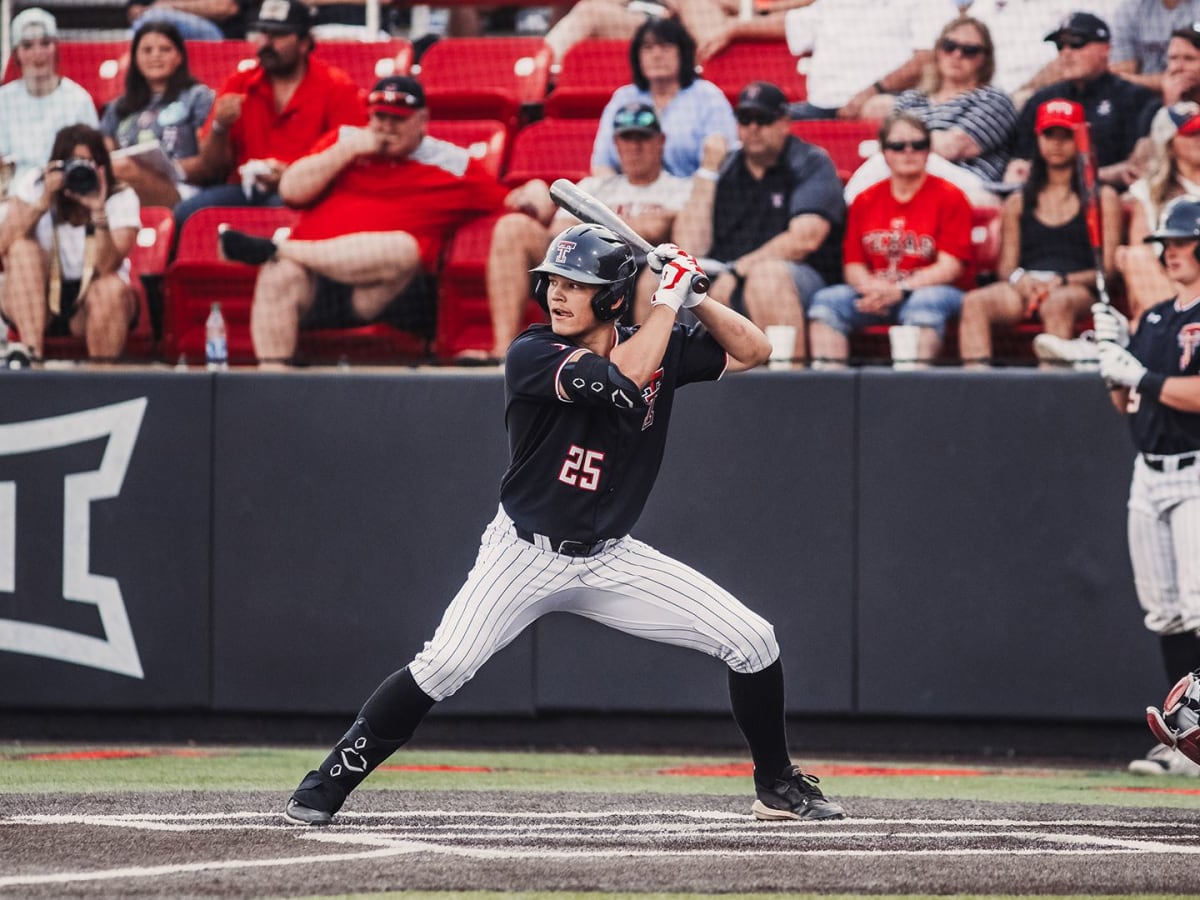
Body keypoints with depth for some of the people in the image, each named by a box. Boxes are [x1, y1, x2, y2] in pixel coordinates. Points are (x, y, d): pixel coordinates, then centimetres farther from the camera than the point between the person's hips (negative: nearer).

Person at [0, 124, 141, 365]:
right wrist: (43, 201, -26)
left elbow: (108, 268, -23)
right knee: (23, 248, -27)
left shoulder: (121, 198, -9)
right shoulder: (33, 185, -5)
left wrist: (98, 212, -34)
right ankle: (31, 351, -39)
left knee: (112, 289, -34)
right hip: (35, 301, 1)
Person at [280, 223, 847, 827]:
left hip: (611, 560, 4)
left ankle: (778, 787, 18)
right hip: (525, 554, -4)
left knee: (753, 642, -2)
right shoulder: (532, 354, -17)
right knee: (442, 667, -23)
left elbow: (753, 351, 4)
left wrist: (694, 296, -10)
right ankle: (325, 787, -11)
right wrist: (669, 296, -22)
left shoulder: (661, 347, -2)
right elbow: (619, 379, -31)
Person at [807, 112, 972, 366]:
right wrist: (870, 287, -16)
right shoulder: (865, 201, 11)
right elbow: (853, 264, 8)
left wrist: (899, 290, -21)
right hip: (877, 293, 4)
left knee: (924, 302, -38)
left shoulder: (949, 197, -1)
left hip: (933, 290, -4)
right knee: (826, 300, -20)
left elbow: (950, 267, -10)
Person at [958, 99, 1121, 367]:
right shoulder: (1018, 202, 25)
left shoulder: (1103, 198, 14)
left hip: (1078, 288, -3)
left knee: (1057, 303, -40)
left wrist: (1060, 281, -12)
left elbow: (1107, 269, 5)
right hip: (1026, 287, 3)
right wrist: (1018, 278, -7)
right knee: (974, 302, -29)